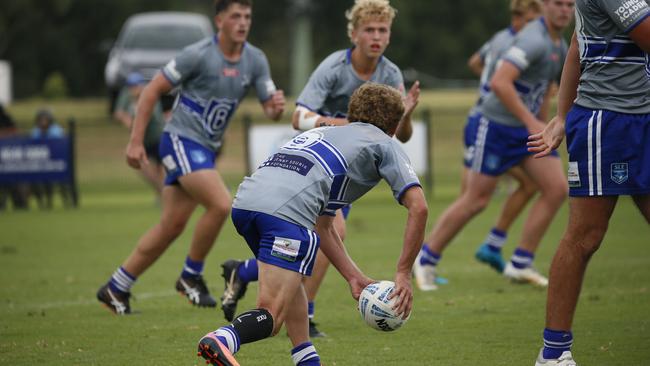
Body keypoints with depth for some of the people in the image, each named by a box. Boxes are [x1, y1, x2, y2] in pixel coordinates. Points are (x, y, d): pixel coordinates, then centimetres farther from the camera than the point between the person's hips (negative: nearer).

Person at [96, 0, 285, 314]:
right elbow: (152, 90, -10)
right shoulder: (198, 55, -15)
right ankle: (191, 276, -4)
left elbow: (269, 108, 5)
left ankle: (115, 289, 18)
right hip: (181, 140, -7)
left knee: (172, 225, 8)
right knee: (220, 204, -24)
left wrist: (276, 107, -21)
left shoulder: (255, 60, 2)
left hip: (206, 148, 7)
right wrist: (136, 141, -13)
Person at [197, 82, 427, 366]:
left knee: (289, 278, 33)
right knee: (270, 316, -11)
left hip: (245, 200, 8)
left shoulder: (327, 133, 39)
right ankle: (222, 340, -40)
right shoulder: (385, 145, 20)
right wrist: (403, 274, 7)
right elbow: (418, 207, 5)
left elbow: (324, 227, 37)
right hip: (287, 211, -7)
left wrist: (354, 276, 32)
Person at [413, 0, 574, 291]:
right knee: (476, 200, -3)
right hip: (496, 125, -9)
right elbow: (499, 83, -32)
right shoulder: (534, 40, -22)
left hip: (527, 128, 9)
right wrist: (531, 122, -30)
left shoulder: (559, 46, 9)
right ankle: (425, 259, 13)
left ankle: (520, 265, 1)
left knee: (557, 188, -5)